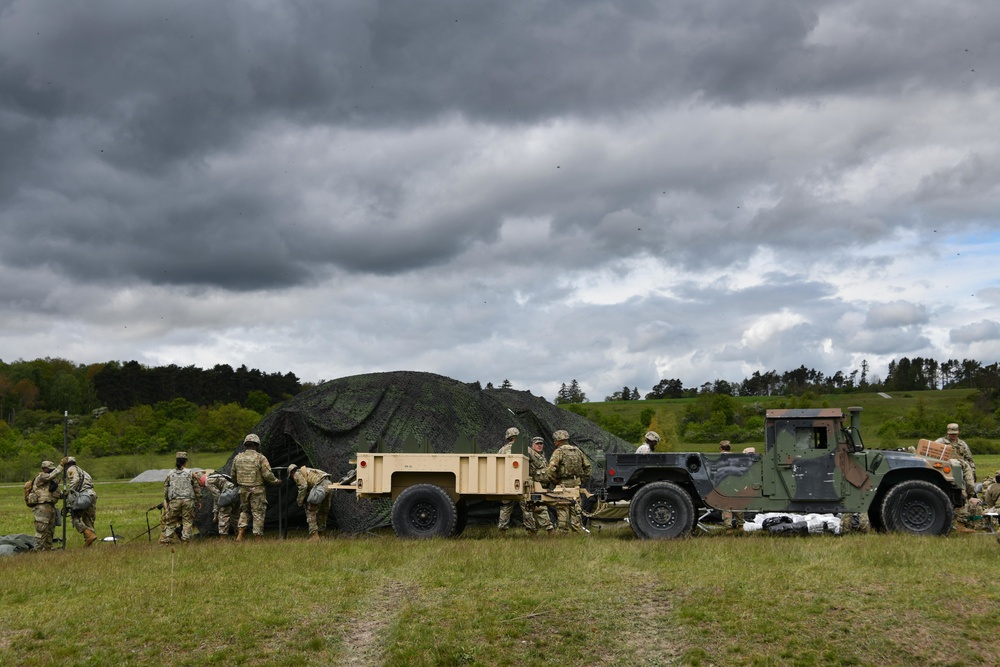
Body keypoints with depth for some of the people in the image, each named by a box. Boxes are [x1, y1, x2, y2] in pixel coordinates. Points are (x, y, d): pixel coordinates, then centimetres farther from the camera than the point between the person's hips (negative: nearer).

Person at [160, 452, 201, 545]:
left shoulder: (170, 474, 6)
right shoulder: (190, 473, 1)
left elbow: (165, 488, 10)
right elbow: (196, 488, 4)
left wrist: (165, 501, 20)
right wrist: (198, 501, 13)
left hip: (174, 501, 2)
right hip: (188, 500, -2)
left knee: (171, 521, 8)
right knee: (187, 521, 4)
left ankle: (166, 539, 5)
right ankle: (185, 539, -1)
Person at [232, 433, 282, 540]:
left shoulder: (237, 458, 4)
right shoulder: (260, 458, -12)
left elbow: (233, 475, 13)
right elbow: (268, 475, -15)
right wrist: (276, 481, 3)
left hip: (243, 490, 5)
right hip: (257, 491, -5)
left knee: (244, 511, 19)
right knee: (258, 514, 3)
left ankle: (239, 535, 5)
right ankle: (257, 539, 5)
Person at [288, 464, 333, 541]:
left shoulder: (297, 474, 8)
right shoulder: (306, 471, 35)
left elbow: (303, 486, -7)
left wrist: (300, 501, 2)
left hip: (320, 485, -9)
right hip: (328, 484, 9)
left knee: (311, 512, 0)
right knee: (323, 513, 18)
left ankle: (314, 536, -4)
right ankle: (320, 534, 24)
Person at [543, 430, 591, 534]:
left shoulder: (559, 451, -9)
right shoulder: (577, 450, 12)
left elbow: (550, 468, -19)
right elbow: (587, 466, 18)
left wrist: (554, 481, -8)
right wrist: (583, 478, 20)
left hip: (563, 484, -6)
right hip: (576, 483, 6)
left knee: (562, 508, 0)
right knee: (575, 508, 11)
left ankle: (563, 531, 1)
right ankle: (578, 528, 10)